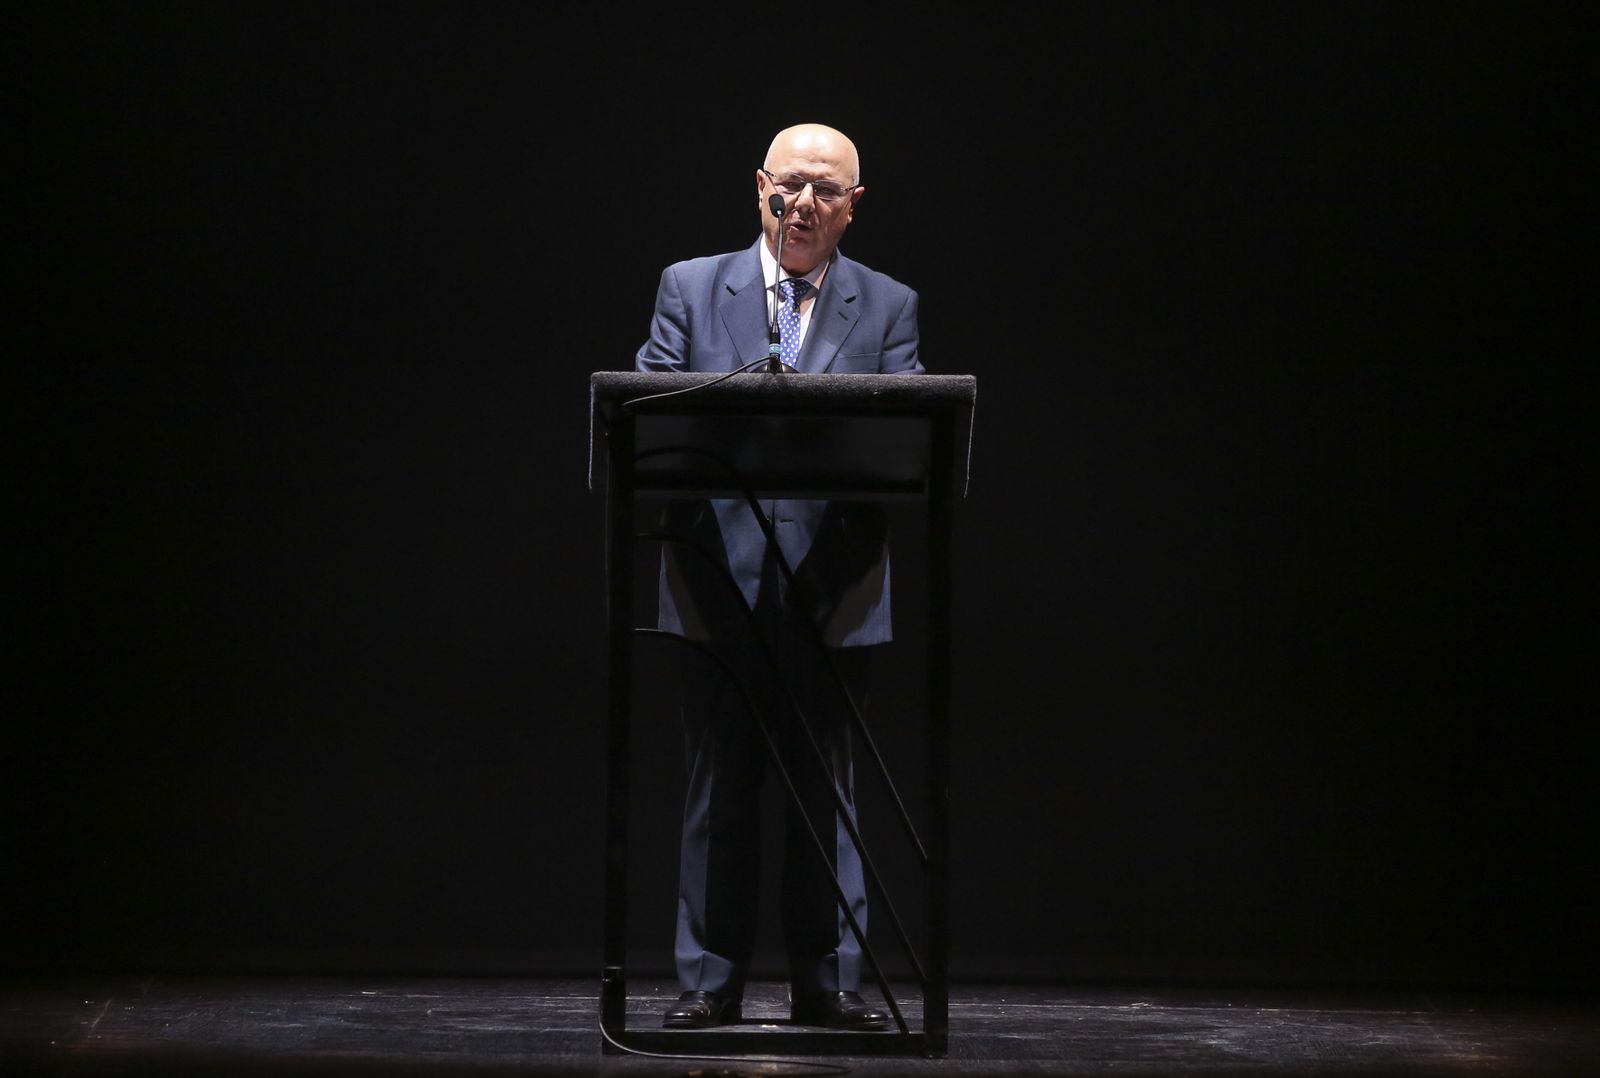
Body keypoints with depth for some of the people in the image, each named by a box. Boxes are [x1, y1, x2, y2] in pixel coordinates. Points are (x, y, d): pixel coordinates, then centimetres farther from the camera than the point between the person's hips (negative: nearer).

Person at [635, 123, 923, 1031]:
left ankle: (829, 982, 10)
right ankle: (710, 982, 8)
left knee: (827, 786, 5)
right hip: (721, 581, 0)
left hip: (832, 589, 0)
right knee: (720, 787, 3)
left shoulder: (888, 307, 9)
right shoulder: (690, 289, 8)